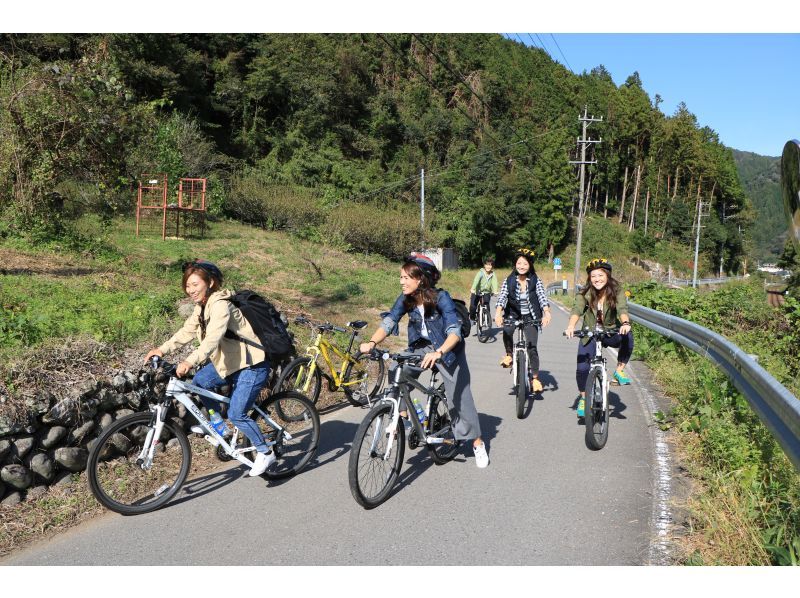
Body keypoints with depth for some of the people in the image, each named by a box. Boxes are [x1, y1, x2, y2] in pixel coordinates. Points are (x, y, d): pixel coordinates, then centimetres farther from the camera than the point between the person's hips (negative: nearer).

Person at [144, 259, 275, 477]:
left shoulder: (220, 305, -24)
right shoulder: (202, 306, 6)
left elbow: (213, 338, -37)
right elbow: (188, 331, 9)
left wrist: (190, 361, -48)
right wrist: (163, 349, -2)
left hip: (252, 364, -9)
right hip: (230, 361, 9)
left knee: (236, 414, -11)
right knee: (199, 381, 6)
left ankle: (265, 452, 8)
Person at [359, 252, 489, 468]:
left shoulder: (441, 297, -27)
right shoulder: (405, 300, -13)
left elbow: (454, 331, -34)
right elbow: (388, 322, -18)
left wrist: (438, 352, -53)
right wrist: (371, 342, -38)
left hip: (448, 349, -4)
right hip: (421, 347, 4)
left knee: (459, 395, -1)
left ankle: (477, 443, 17)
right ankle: (402, 416, -7)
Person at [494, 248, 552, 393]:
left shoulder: (536, 281, -9)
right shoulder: (509, 281, -9)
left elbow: (542, 298, -20)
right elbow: (501, 298, -19)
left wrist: (546, 313, -39)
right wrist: (498, 314, -38)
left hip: (530, 317, 0)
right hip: (513, 314, 0)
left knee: (532, 347, -8)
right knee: (506, 331, -32)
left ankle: (535, 378, 7)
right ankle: (509, 355, -5)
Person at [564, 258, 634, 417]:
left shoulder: (616, 291, -12)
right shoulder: (585, 293, -11)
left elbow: (622, 308, -28)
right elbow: (577, 310, -27)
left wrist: (625, 323, -50)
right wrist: (571, 326, -47)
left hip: (611, 333, 0)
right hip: (589, 335, 1)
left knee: (628, 336, -33)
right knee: (582, 368, -12)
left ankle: (619, 371, -12)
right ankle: (583, 398, 16)